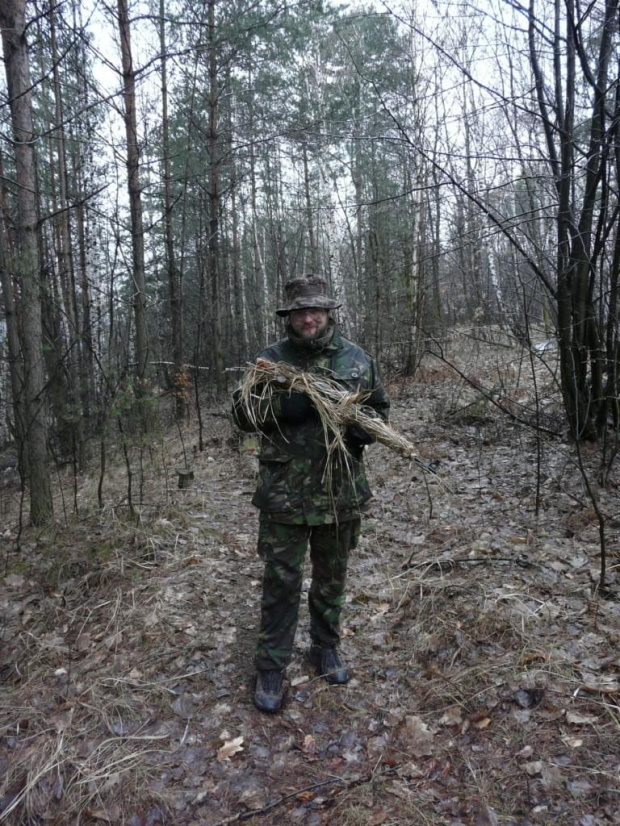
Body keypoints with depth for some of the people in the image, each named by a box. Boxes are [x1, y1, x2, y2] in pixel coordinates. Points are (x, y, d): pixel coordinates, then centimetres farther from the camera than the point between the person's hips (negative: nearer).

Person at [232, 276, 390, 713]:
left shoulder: (358, 359, 4)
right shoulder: (270, 360, -1)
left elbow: (381, 409, 10)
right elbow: (241, 413, -4)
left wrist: (362, 428, -13)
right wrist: (283, 406, -22)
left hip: (342, 491, 2)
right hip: (284, 492, -2)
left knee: (332, 577, 18)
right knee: (281, 581, 5)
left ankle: (326, 647, 40)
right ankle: (271, 667, 22)